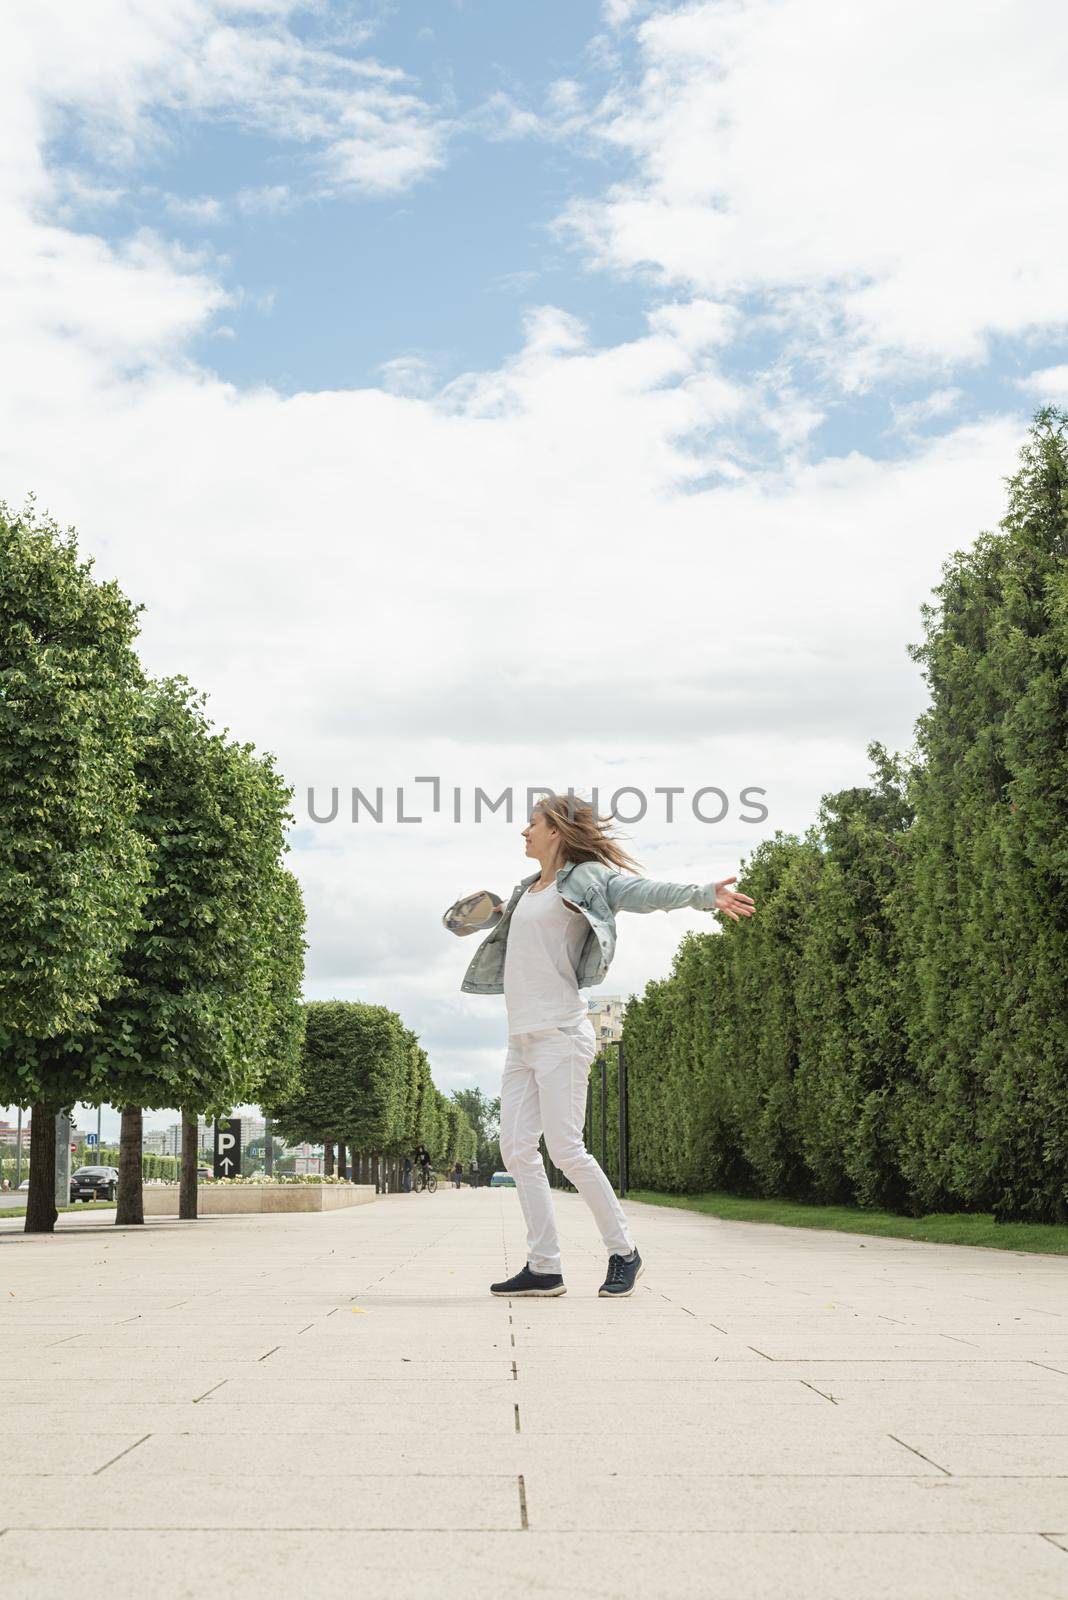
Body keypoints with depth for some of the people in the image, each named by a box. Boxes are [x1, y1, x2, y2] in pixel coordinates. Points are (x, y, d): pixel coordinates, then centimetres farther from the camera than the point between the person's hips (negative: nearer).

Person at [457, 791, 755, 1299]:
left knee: (566, 1150, -11)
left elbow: (646, 891, -21)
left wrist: (703, 894, -35)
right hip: (521, 1039, 8)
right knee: (517, 1150, 2)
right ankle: (543, 1268, 7)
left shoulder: (587, 877, -4)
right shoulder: (528, 890, 19)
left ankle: (624, 1252, 5)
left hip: (560, 1034, -8)